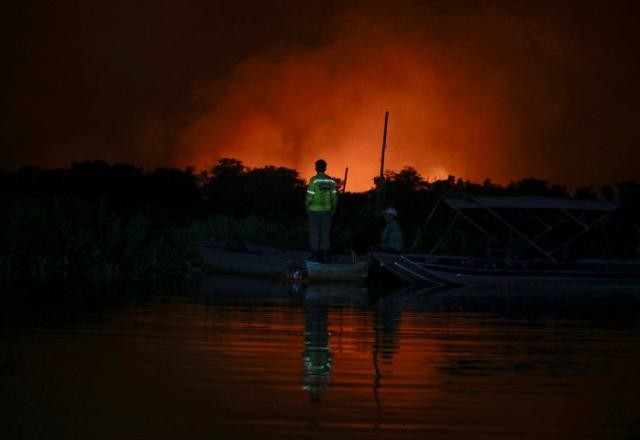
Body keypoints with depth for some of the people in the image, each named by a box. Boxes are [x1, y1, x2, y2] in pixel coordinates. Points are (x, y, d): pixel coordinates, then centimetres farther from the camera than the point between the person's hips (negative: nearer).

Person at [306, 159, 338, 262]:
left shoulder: (314, 180, -13)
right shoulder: (331, 181, 0)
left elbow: (309, 197, -14)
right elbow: (334, 197, 1)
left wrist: (307, 208, 0)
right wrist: (332, 210, 12)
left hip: (314, 210, -4)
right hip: (326, 210, 4)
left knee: (314, 233, 4)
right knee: (325, 233, 8)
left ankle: (315, 255, 4)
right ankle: (324, 255, 7)